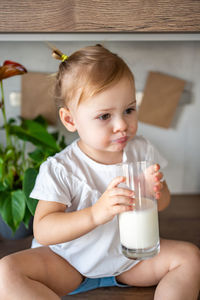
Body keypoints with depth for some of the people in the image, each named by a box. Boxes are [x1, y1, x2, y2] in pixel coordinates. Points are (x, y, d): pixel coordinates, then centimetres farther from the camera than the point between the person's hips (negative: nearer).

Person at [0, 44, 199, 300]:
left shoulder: (142, 150, -8)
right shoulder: (60, 169, -21)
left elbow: (164, 201, 5)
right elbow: (42, 231, -26)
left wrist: (156, 193, -22)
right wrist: (96, 214, -41)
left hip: (130, 256, 3)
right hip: (71, 262, -2)